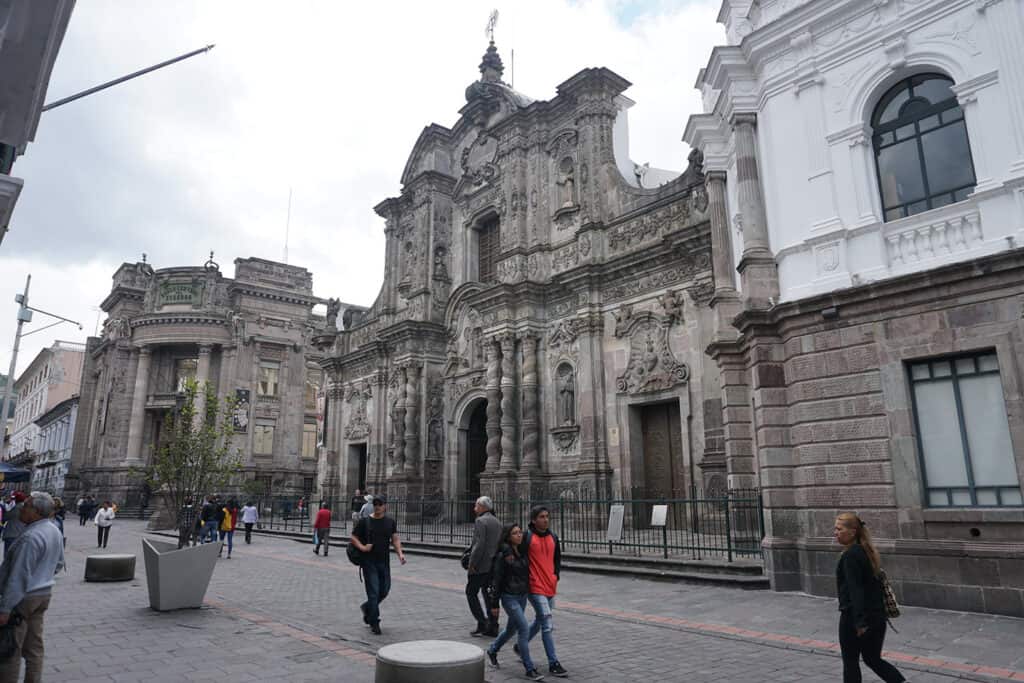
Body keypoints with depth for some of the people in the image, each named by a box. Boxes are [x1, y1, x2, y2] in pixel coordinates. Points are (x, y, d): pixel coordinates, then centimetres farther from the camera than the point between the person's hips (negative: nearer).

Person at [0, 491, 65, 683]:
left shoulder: (31, 537, -24)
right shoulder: (54, 531, 4)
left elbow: (18, 577, -23)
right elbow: (58, 564, 15)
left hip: (23, 597, -9)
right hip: (44, 594, 9)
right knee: (34, 646, 16)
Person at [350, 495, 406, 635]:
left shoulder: (391, 522, 6)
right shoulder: (365, 522, -3)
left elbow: (395, 539, 3)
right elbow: (354, 537, 1)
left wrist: (400, 553, -13)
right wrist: (362, 547, -17)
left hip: (384, 562, 4)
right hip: (369, 562, -3)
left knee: (384, 591, 10)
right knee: (373, 592, -5)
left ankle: (367, 607, 37)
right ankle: (374, 623, 7)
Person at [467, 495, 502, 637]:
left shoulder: (480, 521, -14)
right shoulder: (497, 522, 12)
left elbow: (479, 545, -21)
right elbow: (500, 543, 12)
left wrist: (472, 564, -16)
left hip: (480, 566, -8)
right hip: (493, 565, 8)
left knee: (471, 593, 5)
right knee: (489, 594, 14)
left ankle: (482, 623, -2)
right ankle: (492, 627, 16)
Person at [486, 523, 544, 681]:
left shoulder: (523, 552, 4)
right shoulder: (503, 555, -14)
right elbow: (496, 580, -11)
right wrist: (494, 604, -9)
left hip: (522, 596, 7)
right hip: (509, 597, -7)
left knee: (512, 628, 20)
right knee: (524, 629, -13)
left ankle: (492, 650, 44)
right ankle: (530, 669, -5)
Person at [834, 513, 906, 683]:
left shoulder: (850, 555, -17)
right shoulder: (867, 551, 10)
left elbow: (855, 590, -22)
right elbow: (873, 584, 17)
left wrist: (859, 622, -22)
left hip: (853, 617, -8)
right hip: (877, 616, 8)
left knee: (850, 661, 8)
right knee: (873, 659, 19)